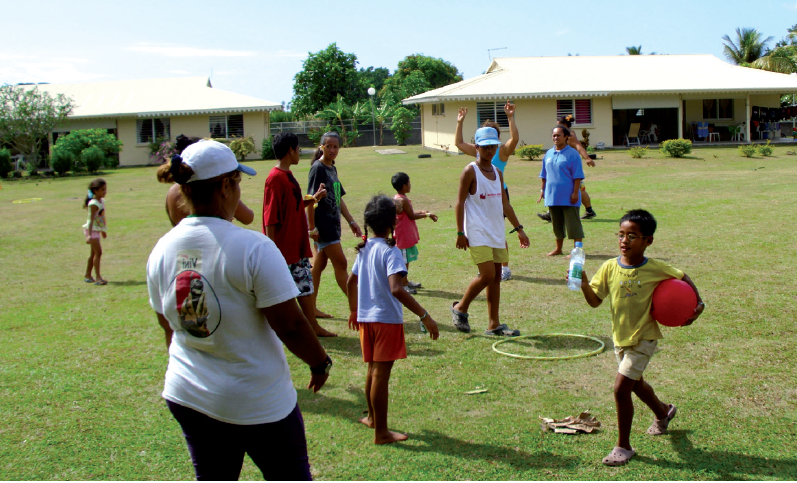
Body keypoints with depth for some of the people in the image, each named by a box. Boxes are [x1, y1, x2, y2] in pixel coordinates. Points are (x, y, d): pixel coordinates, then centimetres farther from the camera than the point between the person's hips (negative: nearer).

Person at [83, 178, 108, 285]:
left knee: (94, 253, 15)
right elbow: (91, 219, -25)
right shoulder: (94, 204, -19)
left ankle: (87, 275, 27)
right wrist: (89, 235, -30)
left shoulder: (102, 201, 8)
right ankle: (98, 277, -14)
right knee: (98, 252, -13)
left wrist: (103, 230, 26)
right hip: (92, 229, -9)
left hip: (97, 229, 9)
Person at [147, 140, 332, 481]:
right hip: (258, 402, -6)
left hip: (186, 397, 6)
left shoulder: (161, 251, -2)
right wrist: (320, 363, 0)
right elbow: (290, 325, -19)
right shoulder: (253, 248, -22)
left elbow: (169, 328, 9)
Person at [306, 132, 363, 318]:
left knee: (319, 264, 12)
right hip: (322, 224, -9)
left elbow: (339, 199, 20)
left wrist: (351, 222, 20)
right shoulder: (318, 168, -12)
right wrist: (312, 227, -20)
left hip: (332, 224, 9)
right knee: (340, 263, -5)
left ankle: (311, 308, 19)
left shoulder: (332, 169, 14)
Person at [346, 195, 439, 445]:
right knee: (381, 373, 0)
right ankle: (381, 432, 9)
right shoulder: (390, 252, -18)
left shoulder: (364, 249, 5)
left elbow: (351, 282, 16)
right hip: (387, 319, -7)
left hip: (365, 318, 7)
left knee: (373, 369, 22)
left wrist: (354, 310, 31)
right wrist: (424, 316, -32)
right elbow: (396, 289, -31)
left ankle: (373, 417, 38)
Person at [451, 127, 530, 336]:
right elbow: (460, 202, -9)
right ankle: (460, 308, 9)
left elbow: (505, 203, 19)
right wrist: (460, 232, -15)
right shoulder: (470, 171, -7)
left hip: (497, 232, 7)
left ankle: (494, 324, 13)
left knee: (496, 277, 7)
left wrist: (519, 228, 17)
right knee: (487, 275, -13)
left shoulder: (497, 172, 14)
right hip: (478, 233, -7)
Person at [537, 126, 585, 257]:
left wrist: (575, 192, -15)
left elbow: (577, 176, -11)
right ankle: (558, 248, 27)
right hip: (552, 196, 6)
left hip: (568, 197, -6)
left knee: (573, 223, -3)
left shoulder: (572, 154, -8)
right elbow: (544, 175, 17)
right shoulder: (549, 154, 10)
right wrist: (542, 190, 14)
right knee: (557, 223, 16)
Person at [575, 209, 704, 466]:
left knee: (621, 387, -14)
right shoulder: (610, 267, -9)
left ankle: (623, 446, 2)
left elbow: (683, 277, 4)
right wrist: (584, 285, -28)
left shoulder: (656, 269, -15)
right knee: (636, 383, 25)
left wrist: (698, 303, -5)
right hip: (620, 337, 5)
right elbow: (595, 301, -10)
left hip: (644, 338, -5)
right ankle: (663, 412, 57)